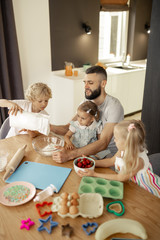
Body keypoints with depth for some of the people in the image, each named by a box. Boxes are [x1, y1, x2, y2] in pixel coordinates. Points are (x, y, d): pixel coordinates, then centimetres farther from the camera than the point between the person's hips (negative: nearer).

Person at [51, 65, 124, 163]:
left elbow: (103, 143, -31)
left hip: (110, 154, -6)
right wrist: (49, 127, -22)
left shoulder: (114, 106, -23)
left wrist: (70, 154, -41)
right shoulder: (86, 103, 0)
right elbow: (68, 128, -1)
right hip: (91, 149, 6)